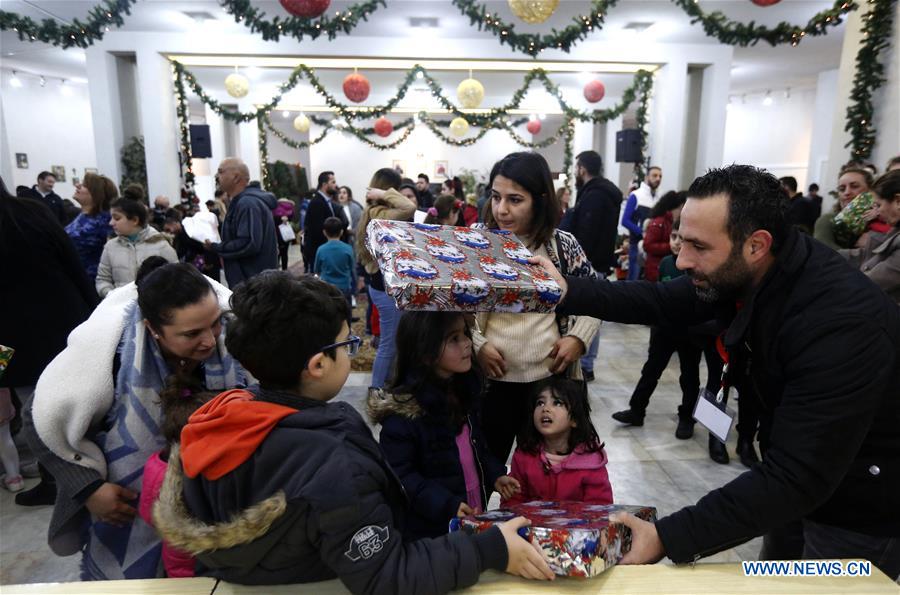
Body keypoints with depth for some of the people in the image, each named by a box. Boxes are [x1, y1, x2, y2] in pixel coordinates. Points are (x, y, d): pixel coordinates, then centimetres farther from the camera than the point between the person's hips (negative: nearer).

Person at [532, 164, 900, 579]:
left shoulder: (839, 323, -37)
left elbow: (796, 477, -38)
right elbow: (663, 301, -5)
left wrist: (670, 538, -39)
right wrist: (569, 292, -18)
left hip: (862, 514, -7)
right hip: (802, 476, 7)